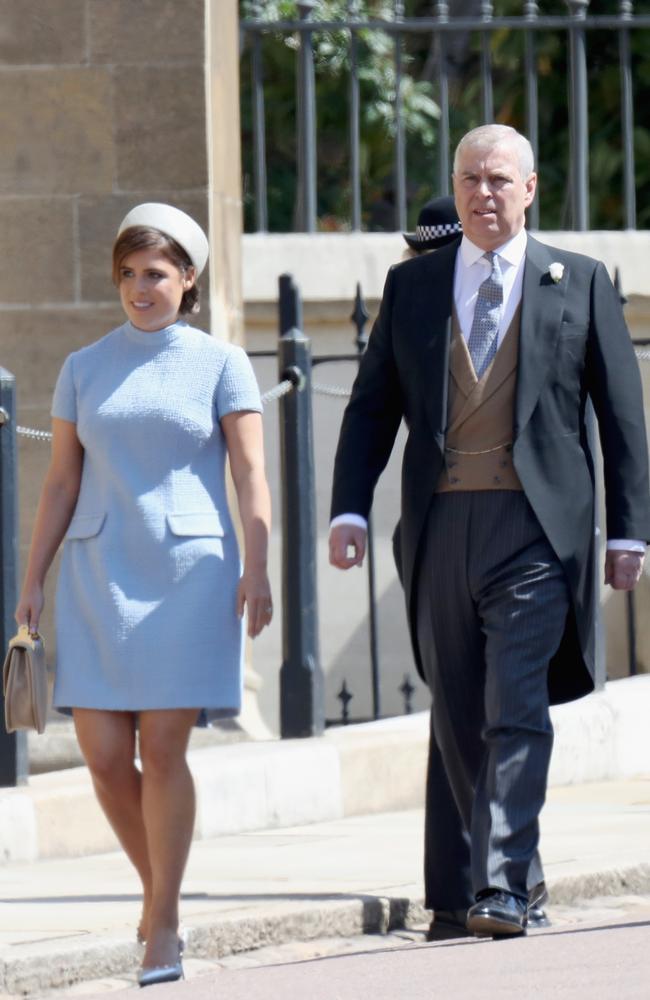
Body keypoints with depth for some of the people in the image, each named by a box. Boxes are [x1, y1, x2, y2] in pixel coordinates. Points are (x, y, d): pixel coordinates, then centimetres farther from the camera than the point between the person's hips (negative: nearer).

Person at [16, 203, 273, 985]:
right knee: (104, 755, -4)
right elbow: (61, 482, 11)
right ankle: (156, 883, 19)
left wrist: (256, 570, -13)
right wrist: (32, 582, 6)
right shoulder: (84, 370, 10)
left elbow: (250, 476, -2)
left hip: (189, 574, -3)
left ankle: (164, 923, -2)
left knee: (163, 750, -9)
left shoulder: (220, 365, 3)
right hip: (98, 576, 3)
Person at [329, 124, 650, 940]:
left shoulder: (580, 283, 6)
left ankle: (501, 888, -19)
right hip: (440, 528, 3)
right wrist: (349, 509, 0)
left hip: (536, 527, -3)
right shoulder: (411, 285, 12)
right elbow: (372, 406, 12)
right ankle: (476, 879, 22)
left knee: (516, 712, -14)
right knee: (457, 717, 9)